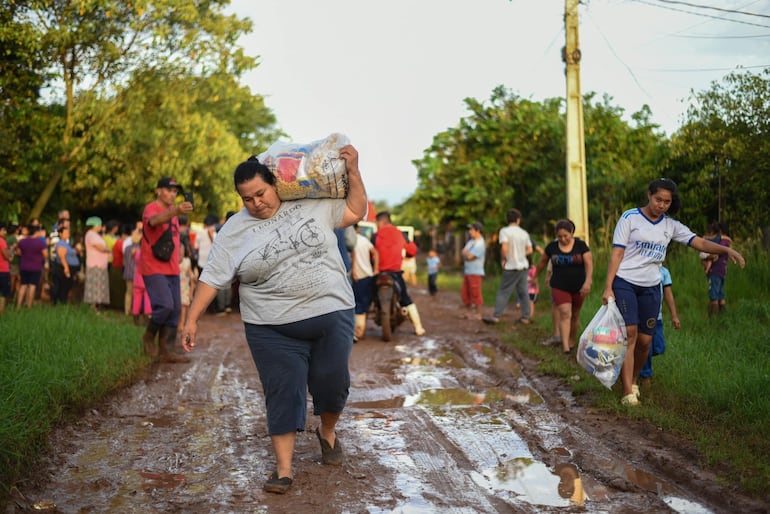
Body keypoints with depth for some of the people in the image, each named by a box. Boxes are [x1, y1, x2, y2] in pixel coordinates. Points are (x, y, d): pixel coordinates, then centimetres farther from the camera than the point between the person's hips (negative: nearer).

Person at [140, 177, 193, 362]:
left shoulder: (172, 211, 16)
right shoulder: (151, 208, -10)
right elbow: (154, 220, -35)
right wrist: (175, 211, -54)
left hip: (172, 269, 8)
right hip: (153, 268, -8)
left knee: (175, 310, 4)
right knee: (165, 305, -19)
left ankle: (165, 351, 11)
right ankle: (149, 336, 7)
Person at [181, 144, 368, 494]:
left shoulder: (315, 203, 1)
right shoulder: (234, 231, -1)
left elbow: (356, 211, 8)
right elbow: (212, 278, 0)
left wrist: (352, 170, -2)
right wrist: (192, 320, -4)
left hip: (331, 314, 1)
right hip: (273, 328, 0)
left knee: (333, 383, 6)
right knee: (283, 393, -1)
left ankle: (327, 433, 36)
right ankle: (284, 469, 7)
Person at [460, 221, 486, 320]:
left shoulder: (480, 243, -14)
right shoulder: (471, 241, 15)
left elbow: (469, 256, -19)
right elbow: (463, 253, 10)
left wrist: (465, 253, 0)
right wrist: (467, 254, -9)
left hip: (476, 273, -9)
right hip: (467, 271, 9)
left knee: (475, 294, -4)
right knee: (464, 294, 11)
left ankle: (478, 314, 5)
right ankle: (471, 312, 22)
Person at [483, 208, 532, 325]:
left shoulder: (504, 231, -11)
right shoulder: (524, 233, 7)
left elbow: (504, 248, -21)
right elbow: (529, 250, 13)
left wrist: (503, 259, -6)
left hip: (512, 267, -5)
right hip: (524, 265, 5)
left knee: (503, 292, -3)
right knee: (523, 292, 11)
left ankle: (496, 316, -6)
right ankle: (525, 317, 14)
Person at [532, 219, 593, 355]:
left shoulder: (581, 245, -6)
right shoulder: (552, 246, -2)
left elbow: (589, 264, -14)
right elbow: (543, 262, 13)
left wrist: (588, 281, -28)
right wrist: (535, 276, 21)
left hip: (578, 287, 1)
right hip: (559, 287, -1)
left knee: (575, 315, 13)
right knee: (565, 314, -14)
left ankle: (572, 341, 33)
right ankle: (565, 347, -21)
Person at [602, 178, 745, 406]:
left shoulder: (671, 226, 9)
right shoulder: (630, 217, -2)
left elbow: (701, 243, 1)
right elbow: (617, 253, -6)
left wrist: (727, 250, -18)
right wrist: (608, 288, -12)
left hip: (650, 287, 4)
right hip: (624, 283, -4)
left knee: (645, 341, 4)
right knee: (629, 333, -15)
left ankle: (632, 380, 29)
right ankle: (628, 392, -14)